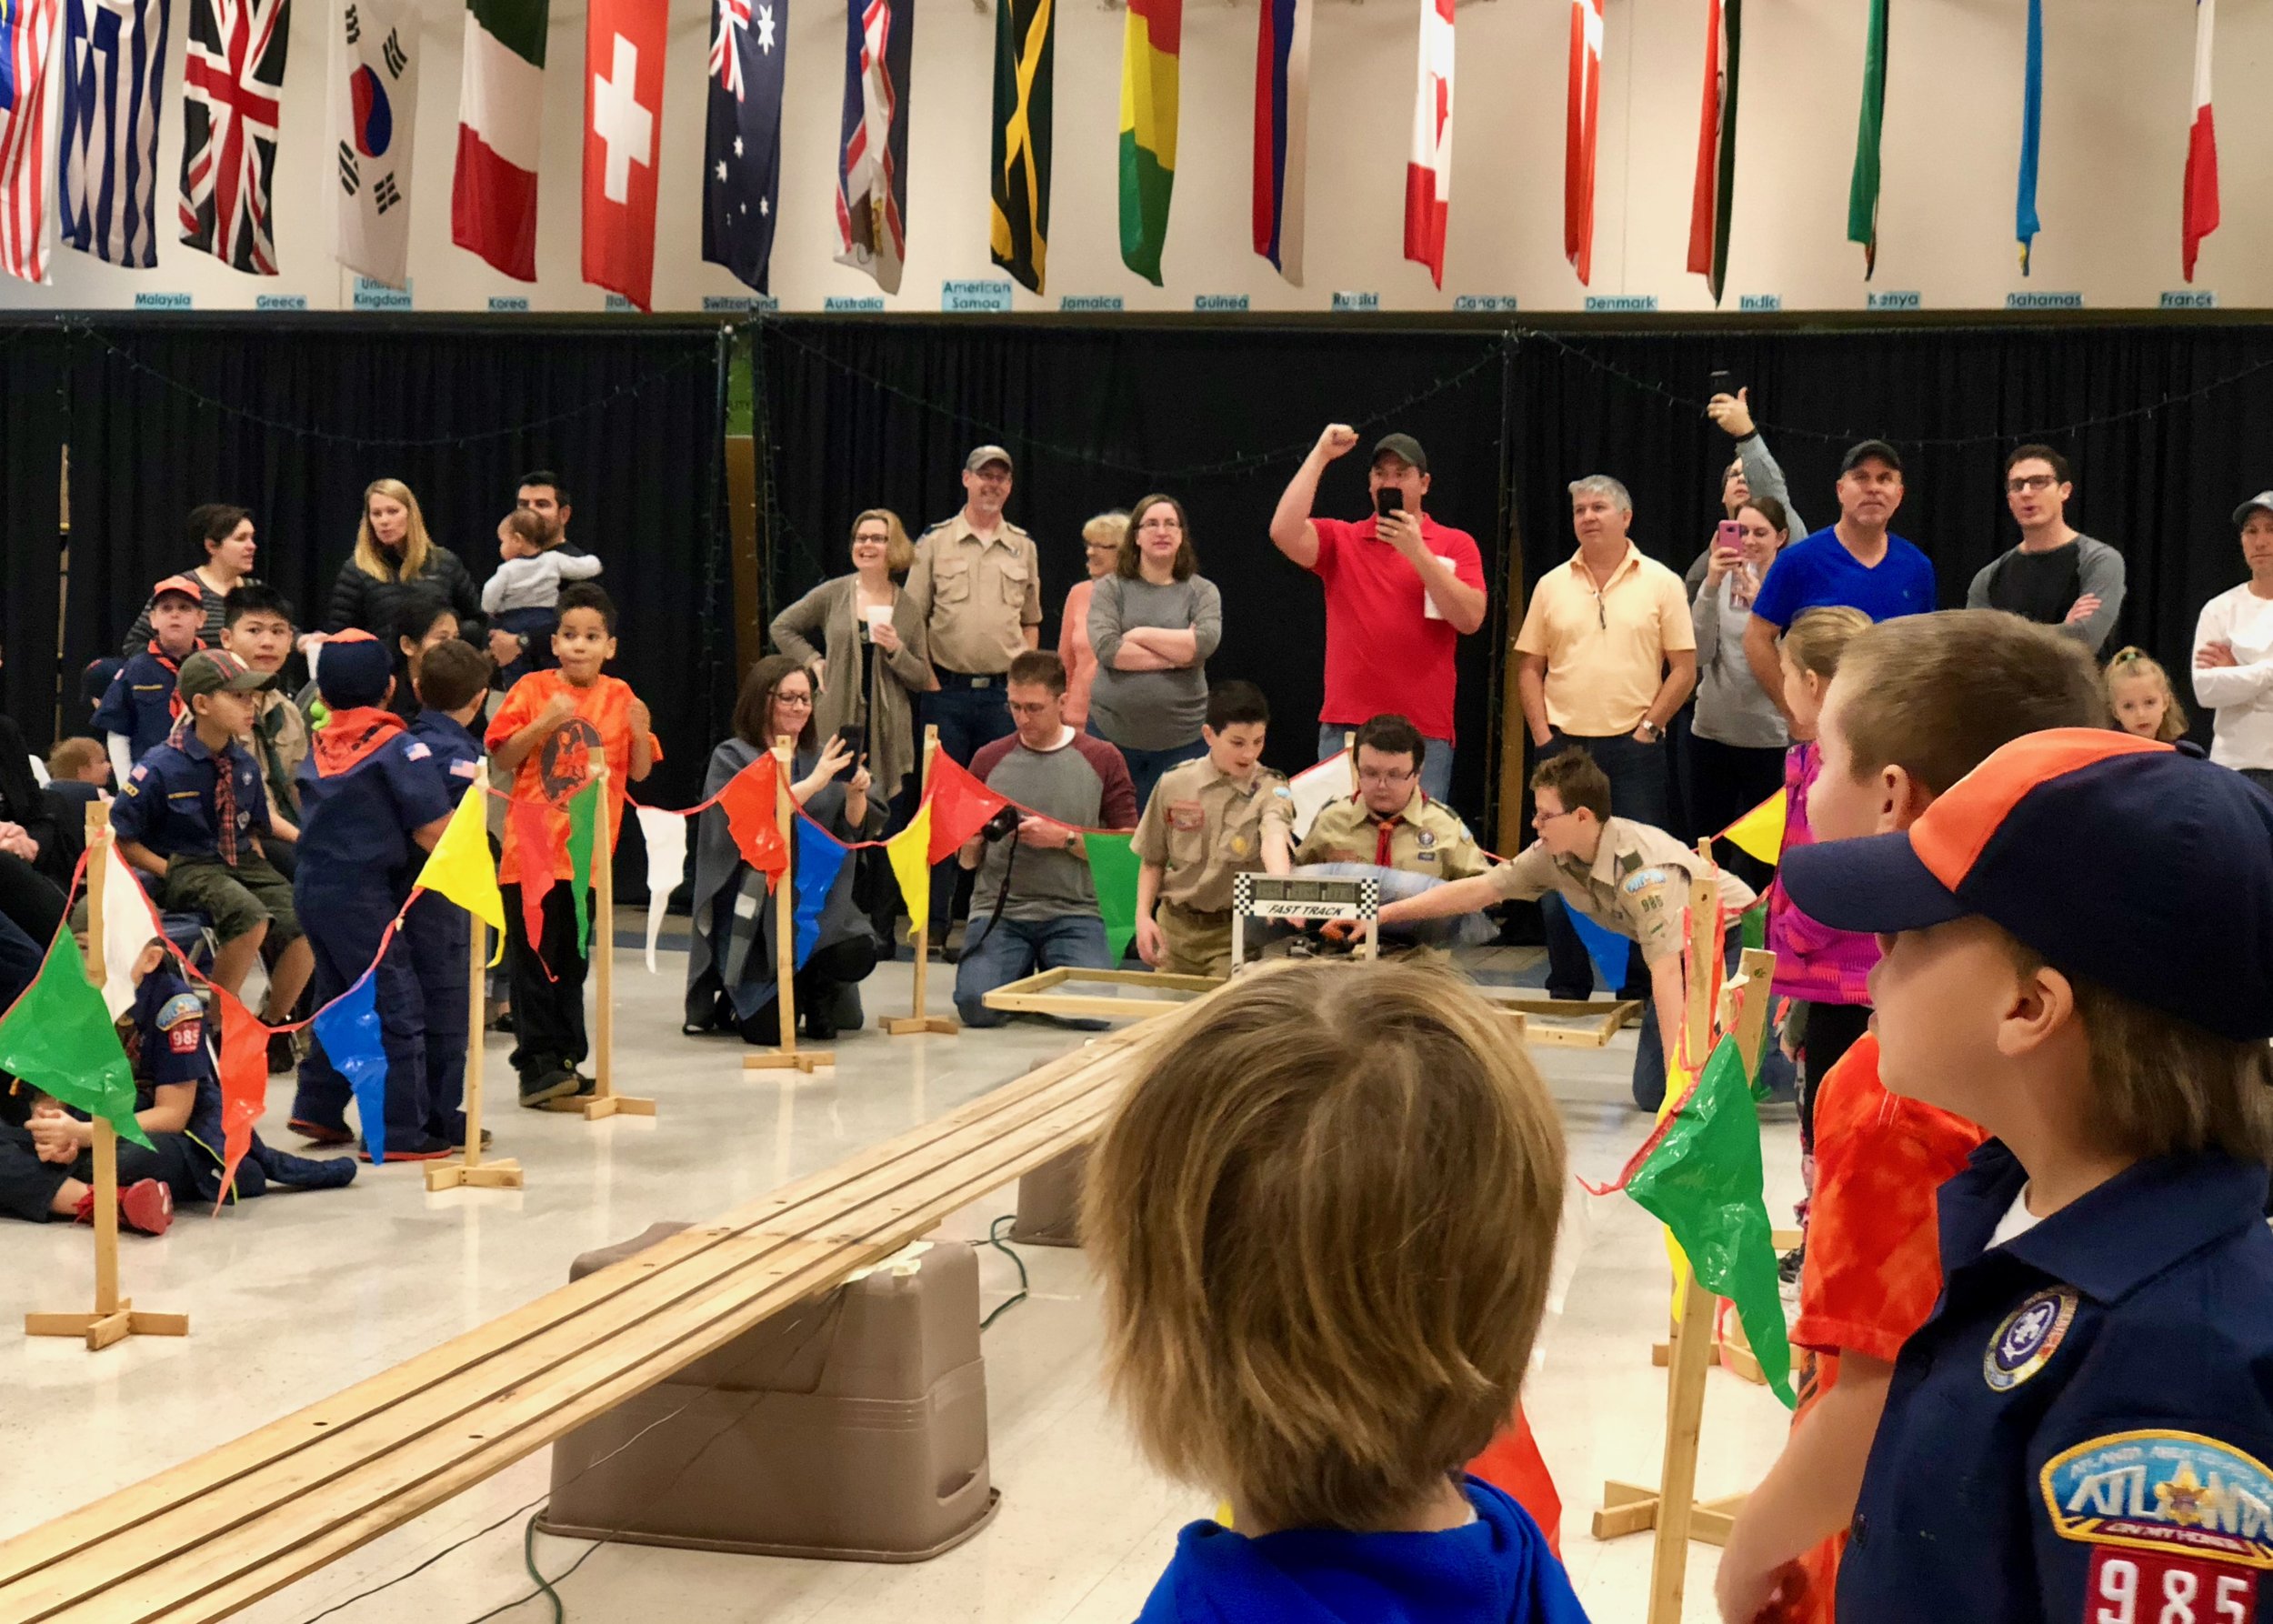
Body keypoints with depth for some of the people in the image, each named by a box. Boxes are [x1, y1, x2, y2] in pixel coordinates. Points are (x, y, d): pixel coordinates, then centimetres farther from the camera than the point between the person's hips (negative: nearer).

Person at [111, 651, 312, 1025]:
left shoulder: (244, 766, 7)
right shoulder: (161, 768, -10)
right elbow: (120, 839, -6)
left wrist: (258, 864, 3)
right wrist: (172, 871, -12)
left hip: (242, 863, 6)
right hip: (186, 869, -6)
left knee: (305, 924, -21)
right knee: (251, 917, -36)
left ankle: (273, 1026, 2)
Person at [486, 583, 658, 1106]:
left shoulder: (620, 697, 7)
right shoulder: (532, 689, -1)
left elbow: (639, 773, 8)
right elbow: (501, 759, -6)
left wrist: (640, 733, -10)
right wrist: (544, 723, -18)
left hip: (589, 855, 3)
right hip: (533, 851, -3)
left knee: (572, 963, 11)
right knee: (534, 961, -4)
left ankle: (565, 1061, 17)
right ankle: (537, 1065, -1)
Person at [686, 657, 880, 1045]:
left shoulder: (822, 756, 12)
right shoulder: (731, 759, 0)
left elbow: (858, 832, 4)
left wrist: (855, 794, -17)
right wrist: (812, 783, -25)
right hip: (752, 909, -4)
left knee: (858, 954, -28)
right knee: (771, 1028, -17)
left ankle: (813, 992, 8)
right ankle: (733, 1003, 20)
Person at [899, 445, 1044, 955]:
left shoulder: (1024, 548, 12)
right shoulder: (934, 543, 3)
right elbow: (912, 617, 3)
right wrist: (927, 678, -5)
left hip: (1005, 692, 2)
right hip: (948, 689, -2)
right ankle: (933, 926, 3)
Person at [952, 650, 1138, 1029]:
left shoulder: (1102, 760, 4)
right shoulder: (989, 760, 9)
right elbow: (968, 862, 14)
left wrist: (1063, 839, -13)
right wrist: (970, 845, -10)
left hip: (1073, 912, -1)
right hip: (998, 911, 1)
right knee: (976, 1005, -24)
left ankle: (1051, 976, 12)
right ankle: (1019, 977, 12)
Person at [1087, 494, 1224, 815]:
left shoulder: (1202, 591, 6)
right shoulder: (1110, 589, 5)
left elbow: (1206, 643, -13)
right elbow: (1107, 647, -11)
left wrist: (1140, 634, -8)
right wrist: (1179, 653, -10)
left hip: (1181, 738, 0)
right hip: (1112, 733, 0)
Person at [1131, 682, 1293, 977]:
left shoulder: (1270, 790, -7)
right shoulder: (1174, 784, 0)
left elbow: (1274, 841, -30)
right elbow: (1153, 860, 12)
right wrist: (1143, 916, -2)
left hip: (1237, 934, -3)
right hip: (1175, 928, 3)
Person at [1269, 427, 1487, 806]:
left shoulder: (1455, 544, 7)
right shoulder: (1340, 540, 11)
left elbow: (1470, 619, -6)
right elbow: (1284, 533, -9)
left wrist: (1418, 552, -13)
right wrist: (1320, 455, -6)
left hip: (1425, 732, -1)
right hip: (1343, 728, 1)